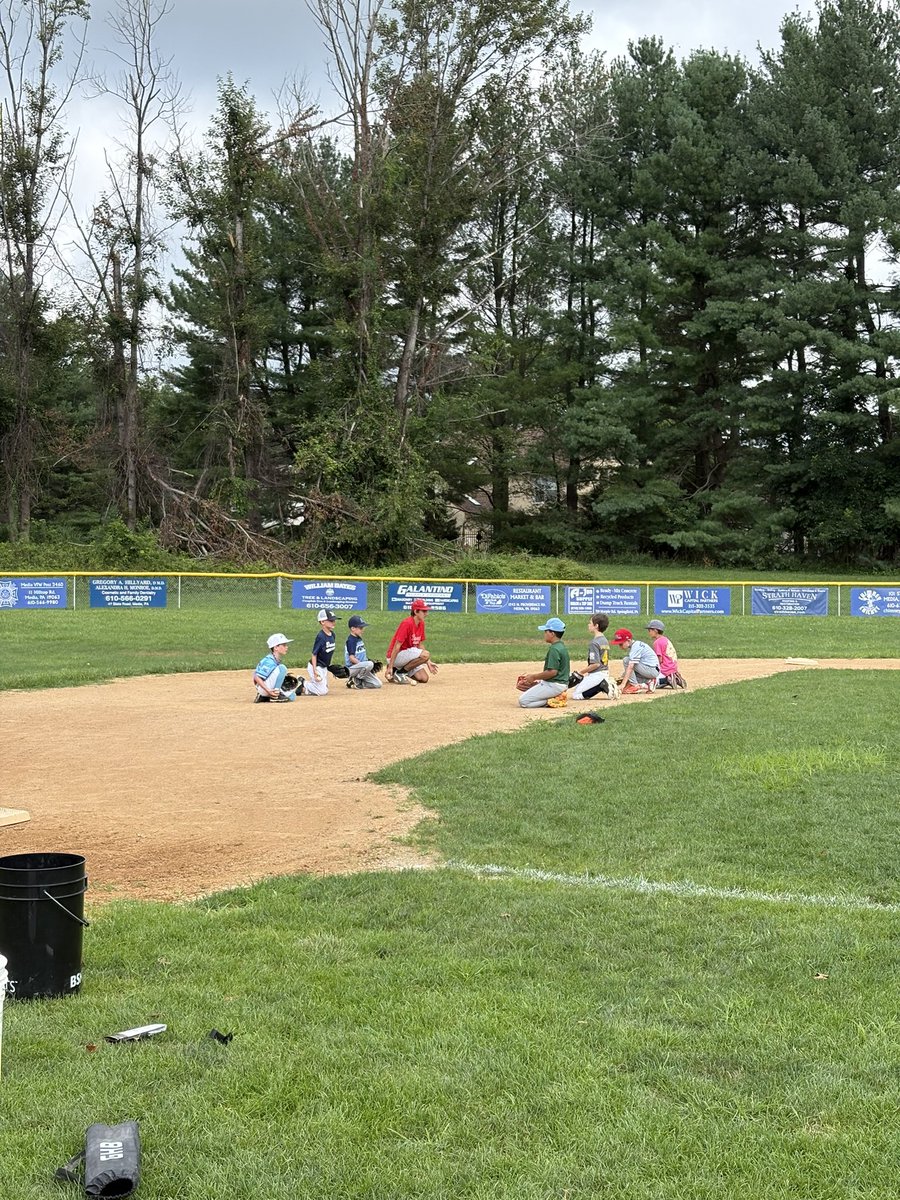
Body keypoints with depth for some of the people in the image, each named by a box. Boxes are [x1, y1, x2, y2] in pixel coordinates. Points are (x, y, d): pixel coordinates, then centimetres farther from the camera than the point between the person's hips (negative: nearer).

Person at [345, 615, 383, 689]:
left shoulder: (359, 639, 14)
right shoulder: (351, 640, -14)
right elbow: (352, 658, -20)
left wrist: (368, 660, 2)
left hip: (361, 668, 8)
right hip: (351, 668, -8)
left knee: (378, 684, -3)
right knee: (369, 664, -36)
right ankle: (355, 680, -15)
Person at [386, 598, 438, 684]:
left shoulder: (421, 624, 7)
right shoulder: (407, 623, -21)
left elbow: (419, 645, 17)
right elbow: (397, 646, -23)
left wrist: (428, 662, 13)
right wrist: (390, 667, -25)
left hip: (408, 657, 9)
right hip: (396, 657, -9)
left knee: (424, 678, -2)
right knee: (425, 654, -27)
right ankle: (399, 673, -13)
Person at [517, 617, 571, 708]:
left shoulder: (554, 649, -20)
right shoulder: (561, 647, 12)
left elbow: (552, 672, -25)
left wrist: (534, 677, -13)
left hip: (554, 685, -10)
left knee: (523, 701, -10)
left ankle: (550, 701, -11)